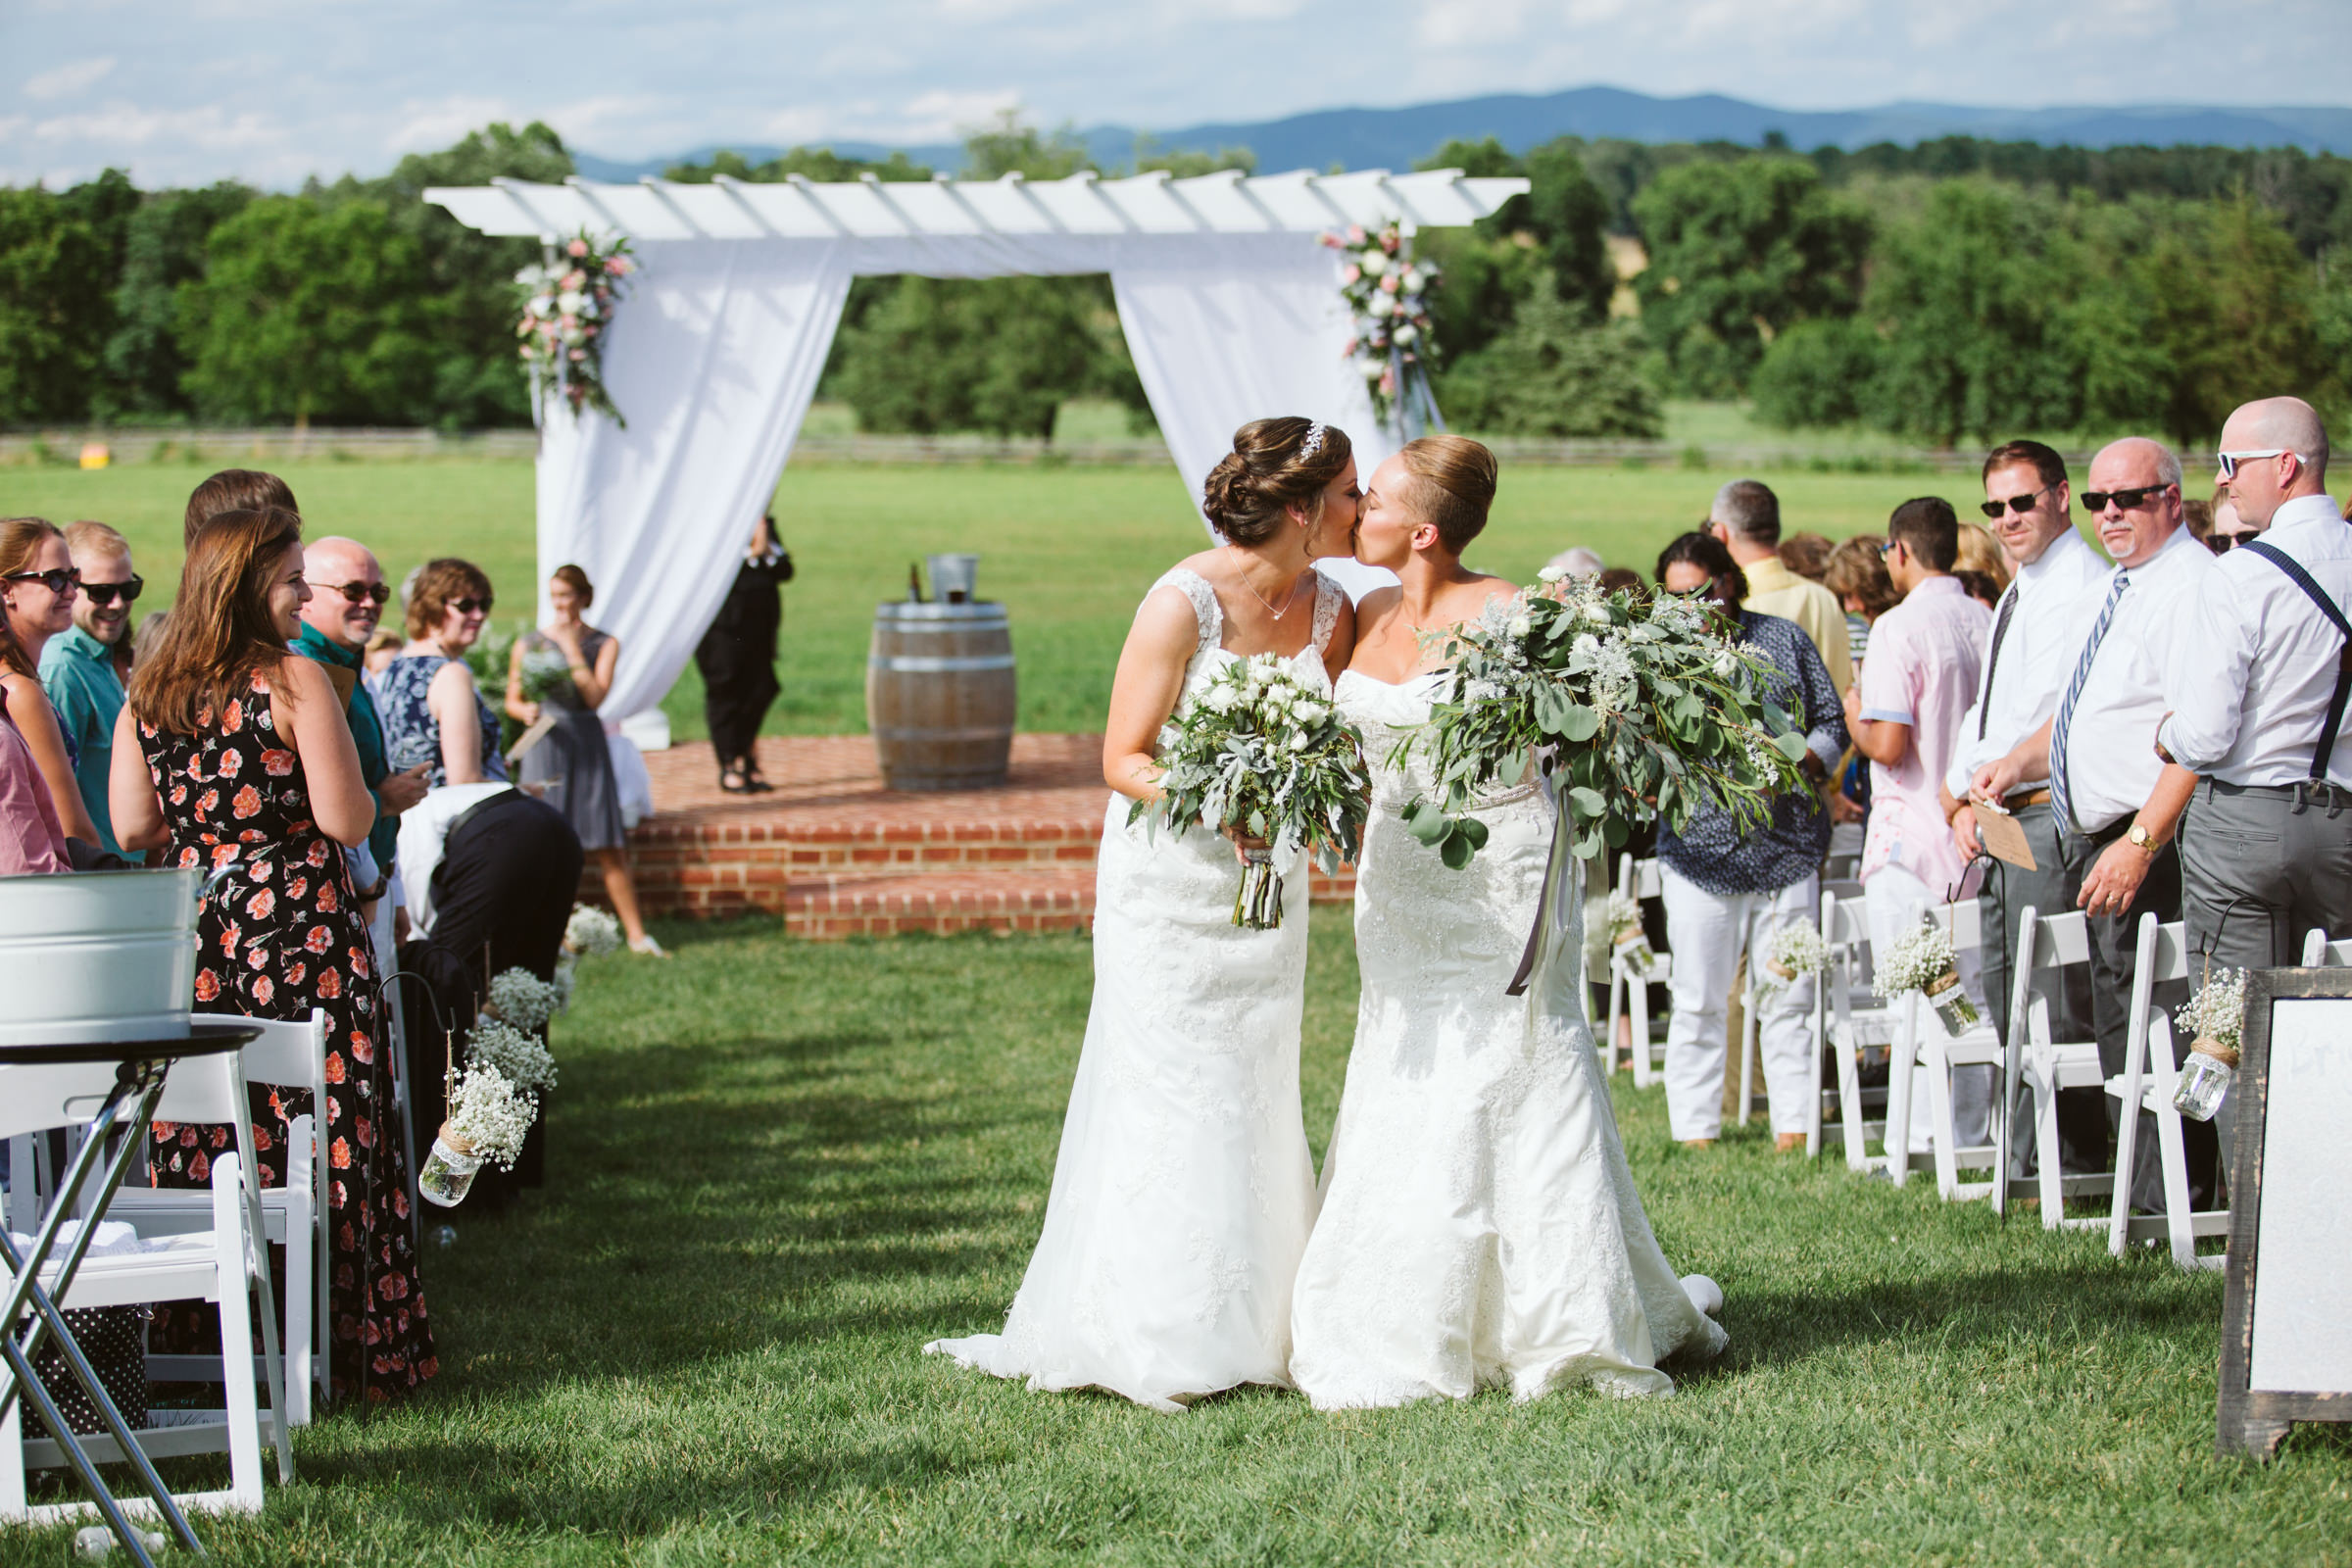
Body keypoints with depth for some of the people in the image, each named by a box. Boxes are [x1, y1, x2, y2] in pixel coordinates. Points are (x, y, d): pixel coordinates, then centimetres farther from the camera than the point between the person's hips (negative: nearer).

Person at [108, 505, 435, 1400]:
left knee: (198, 1153, 9)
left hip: (191, 941, 5)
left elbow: (131, 829, 5)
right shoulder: (295, 682, -10)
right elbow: (346, 821, -13)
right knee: (322, 1144, 1)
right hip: (296, 930, -5)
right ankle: (342, 1352, 4)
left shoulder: (145, 695, 6)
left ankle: (205, 1352, 14)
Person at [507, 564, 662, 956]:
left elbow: (595, 695, -8)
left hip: (587, 746, 0)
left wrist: (572, 647, -9)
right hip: (545, 746, 0)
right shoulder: (528, 644, 6)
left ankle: (636, 934, 1)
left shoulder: (604, 643, 5)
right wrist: (527, 712, -12)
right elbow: (512, 700, 10)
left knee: (609, 848, -3)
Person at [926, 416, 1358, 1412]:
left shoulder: (1331, 610, -1)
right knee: (1170, 1093, -5)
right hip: (1170, 874, -6)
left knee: (1257, 1095, 9)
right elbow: (1123, 759, -15)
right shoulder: (1184, 604, -18)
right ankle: (1151, 1341, 3)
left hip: (1268, 877, 6)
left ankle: (1248, 1324, 18)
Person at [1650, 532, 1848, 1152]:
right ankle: (1695, 1131, 9)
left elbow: (1831, 723, 9)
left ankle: (1794, 1128, 12)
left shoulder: (1784, 641, 7)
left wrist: (1796, 765, -9)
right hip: (1700, 851, -1)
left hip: (1787, 846, 1)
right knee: (1699, 1002, 1)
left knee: (1790, 998, 5)